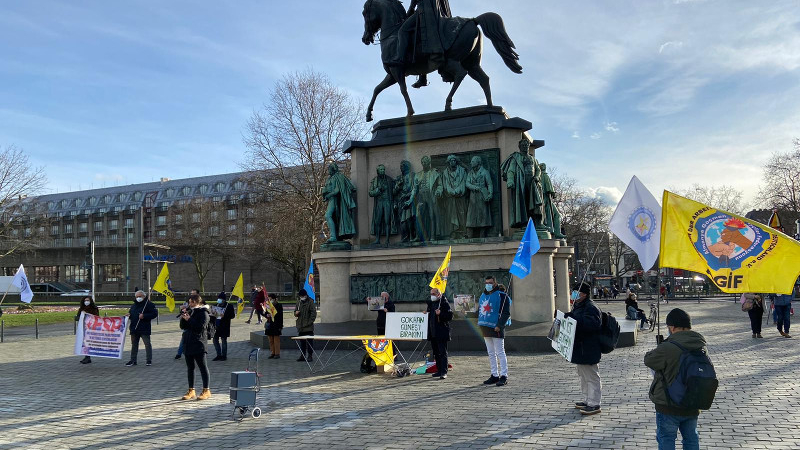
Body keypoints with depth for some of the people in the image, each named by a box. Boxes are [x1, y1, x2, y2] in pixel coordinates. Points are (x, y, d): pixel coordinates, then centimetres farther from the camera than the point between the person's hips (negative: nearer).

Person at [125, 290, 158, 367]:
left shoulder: (148, 304, -6)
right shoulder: (134, 305, 16)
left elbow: (155, 313, -12)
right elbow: (130, 312, 29)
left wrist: (144, 316, -20)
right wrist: (128, 315, 4)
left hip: (144, 329, -7)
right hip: (134, 328, 7)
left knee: (147, 344, -1)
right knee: (134, 344, 11)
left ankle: (149, 360, 6)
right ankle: (133, 360, 18)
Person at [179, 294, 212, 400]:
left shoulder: (203, 313, -8)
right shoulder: (190, 311, 15)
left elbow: (200, 327, -19)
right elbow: (183, 327, 15)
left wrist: (189, 320, -16)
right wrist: (183, 318, -2)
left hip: (198, 344, -8)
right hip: (189, 344, 8)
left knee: (203, 367, -3)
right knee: (190, 368, 12)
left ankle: (206, 390, 2)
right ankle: (191, 391, 20)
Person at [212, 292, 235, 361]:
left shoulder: (229, 306, -7)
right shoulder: (217, 305, 10)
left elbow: (233, 315, -11)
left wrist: (224, 316, -23)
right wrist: (214, 315, -3)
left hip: (224, 326, -6)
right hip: (216, 325, 6)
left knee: (223, 340, 2)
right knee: (215, 340, 7)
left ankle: (224, 356, 13)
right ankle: (219, 355, 20)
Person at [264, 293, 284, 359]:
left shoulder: (279, 305, -7)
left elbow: (280, 316, -8)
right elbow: (265, 313, 15)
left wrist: (281, 326, -11)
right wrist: (267, 315, -10)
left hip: (276, 325, -5)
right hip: (269, 324, 5)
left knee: (276, 340, -1)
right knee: (271, 340, 10)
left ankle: (277, 353, 6)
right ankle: (272, 353, 18)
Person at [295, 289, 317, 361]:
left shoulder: (311, 302, -5)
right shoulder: (298, 302, 13)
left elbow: (313, 313, -8)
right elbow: (295, 312, 21)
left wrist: (310, 322, -15)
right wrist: (296, 313, -3)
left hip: (308, 327, -6)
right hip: (300, 327, 6)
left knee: (309, 341, -3)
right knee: (302, 342, 11)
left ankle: (310, 356, 2)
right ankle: (302, 355, 18)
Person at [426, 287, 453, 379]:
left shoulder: (444, 303, -7)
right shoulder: (430, 303, 16)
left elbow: (450, 316, -12)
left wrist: (440, 314, -23)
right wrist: (426, 313, 8)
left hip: (441, 333, -8)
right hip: (432, 333, 8)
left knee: (443, 353, -6)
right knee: (436, 353, 12)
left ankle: (444, 372, -6)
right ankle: (439, 370, 20)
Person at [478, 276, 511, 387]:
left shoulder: (501, 295, -7)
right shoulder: (483, 295, 16)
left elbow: (506, 313, -11)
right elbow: (480, 310, 25)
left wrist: (499, 325, -18)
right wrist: (480, 323, 13)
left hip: (496, 328, -8)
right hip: (485, 328, 8)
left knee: (500, 352, -5)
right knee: (491, 353, 12)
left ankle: (504, 376, -1)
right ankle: (494, 375, 19)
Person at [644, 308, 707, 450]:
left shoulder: (667, 348, -24)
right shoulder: (701, 346, -2)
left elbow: (648, 360, -8)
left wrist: (658, 349, 12)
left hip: (669, 406, -6)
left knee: (666, 438, 9)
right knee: (691, 438, 20)